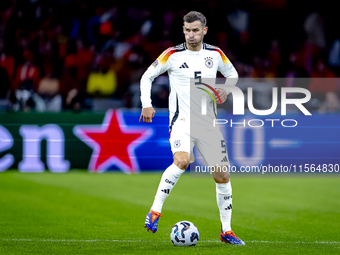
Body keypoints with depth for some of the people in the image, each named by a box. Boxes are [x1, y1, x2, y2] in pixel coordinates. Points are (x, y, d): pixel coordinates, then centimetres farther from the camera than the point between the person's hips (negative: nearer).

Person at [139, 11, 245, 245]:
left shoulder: (215, 54, 5)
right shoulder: (173, 55, -3)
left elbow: (232, 74, 22)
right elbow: (147, 76, 5)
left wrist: (226, 90, 1)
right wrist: (146, 104, -8)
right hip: (182, 120, -4)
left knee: (223, 176, 4)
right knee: (182, 160, -32)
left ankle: (226, 231, 17)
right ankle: (155, 211, -22)